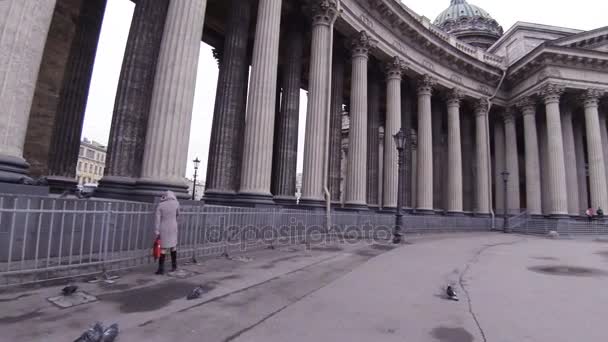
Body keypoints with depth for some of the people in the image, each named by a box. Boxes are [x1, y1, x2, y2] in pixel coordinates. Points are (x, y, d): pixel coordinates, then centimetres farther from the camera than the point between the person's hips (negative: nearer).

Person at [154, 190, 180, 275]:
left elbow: (157, 219, -9)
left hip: (163, 229, -1)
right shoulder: (176, 203, -2)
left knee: (163, 248, 3)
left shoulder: (160, 205, -4)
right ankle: (174, 266, 23)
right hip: (173, 228, 2)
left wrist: (157, 232, -9)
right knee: (173, 246, 15)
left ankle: (161, 269, 4)